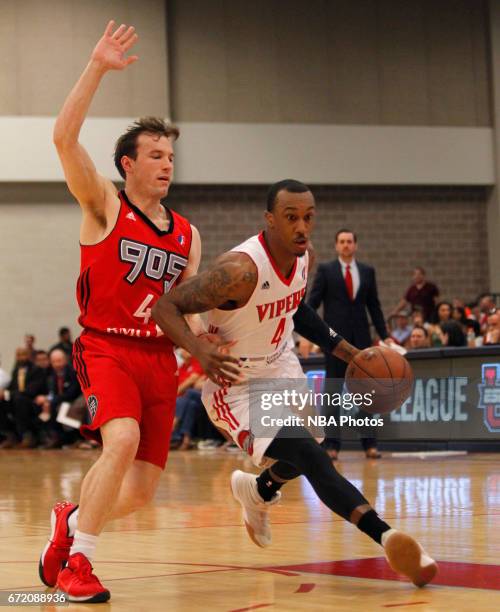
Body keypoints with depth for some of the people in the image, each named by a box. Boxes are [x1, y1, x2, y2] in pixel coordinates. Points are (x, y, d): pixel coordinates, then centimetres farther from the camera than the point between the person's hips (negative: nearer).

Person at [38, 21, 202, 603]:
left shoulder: (187, 234, 14)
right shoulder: (104, 205, 0)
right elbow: (65, 139, -15)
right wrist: (96, 68, -20)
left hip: (160, 355, 5)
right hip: (107, 348, -5)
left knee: (140, 490, 2)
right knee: (122, 440, -31)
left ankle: (71, 519, 33)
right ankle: (78, 561, -17)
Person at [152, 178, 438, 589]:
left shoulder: (302, 256, -7)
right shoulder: (241, 270, -31)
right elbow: (166, 307, -29)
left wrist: (348, 352, 10)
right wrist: (200, 350, -46)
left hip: (282, 368, 9)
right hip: (236, 383, -8)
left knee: (303, 458, 27)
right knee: (313, 460, -23)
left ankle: (257, 492, 59)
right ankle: (387, 536, -30)